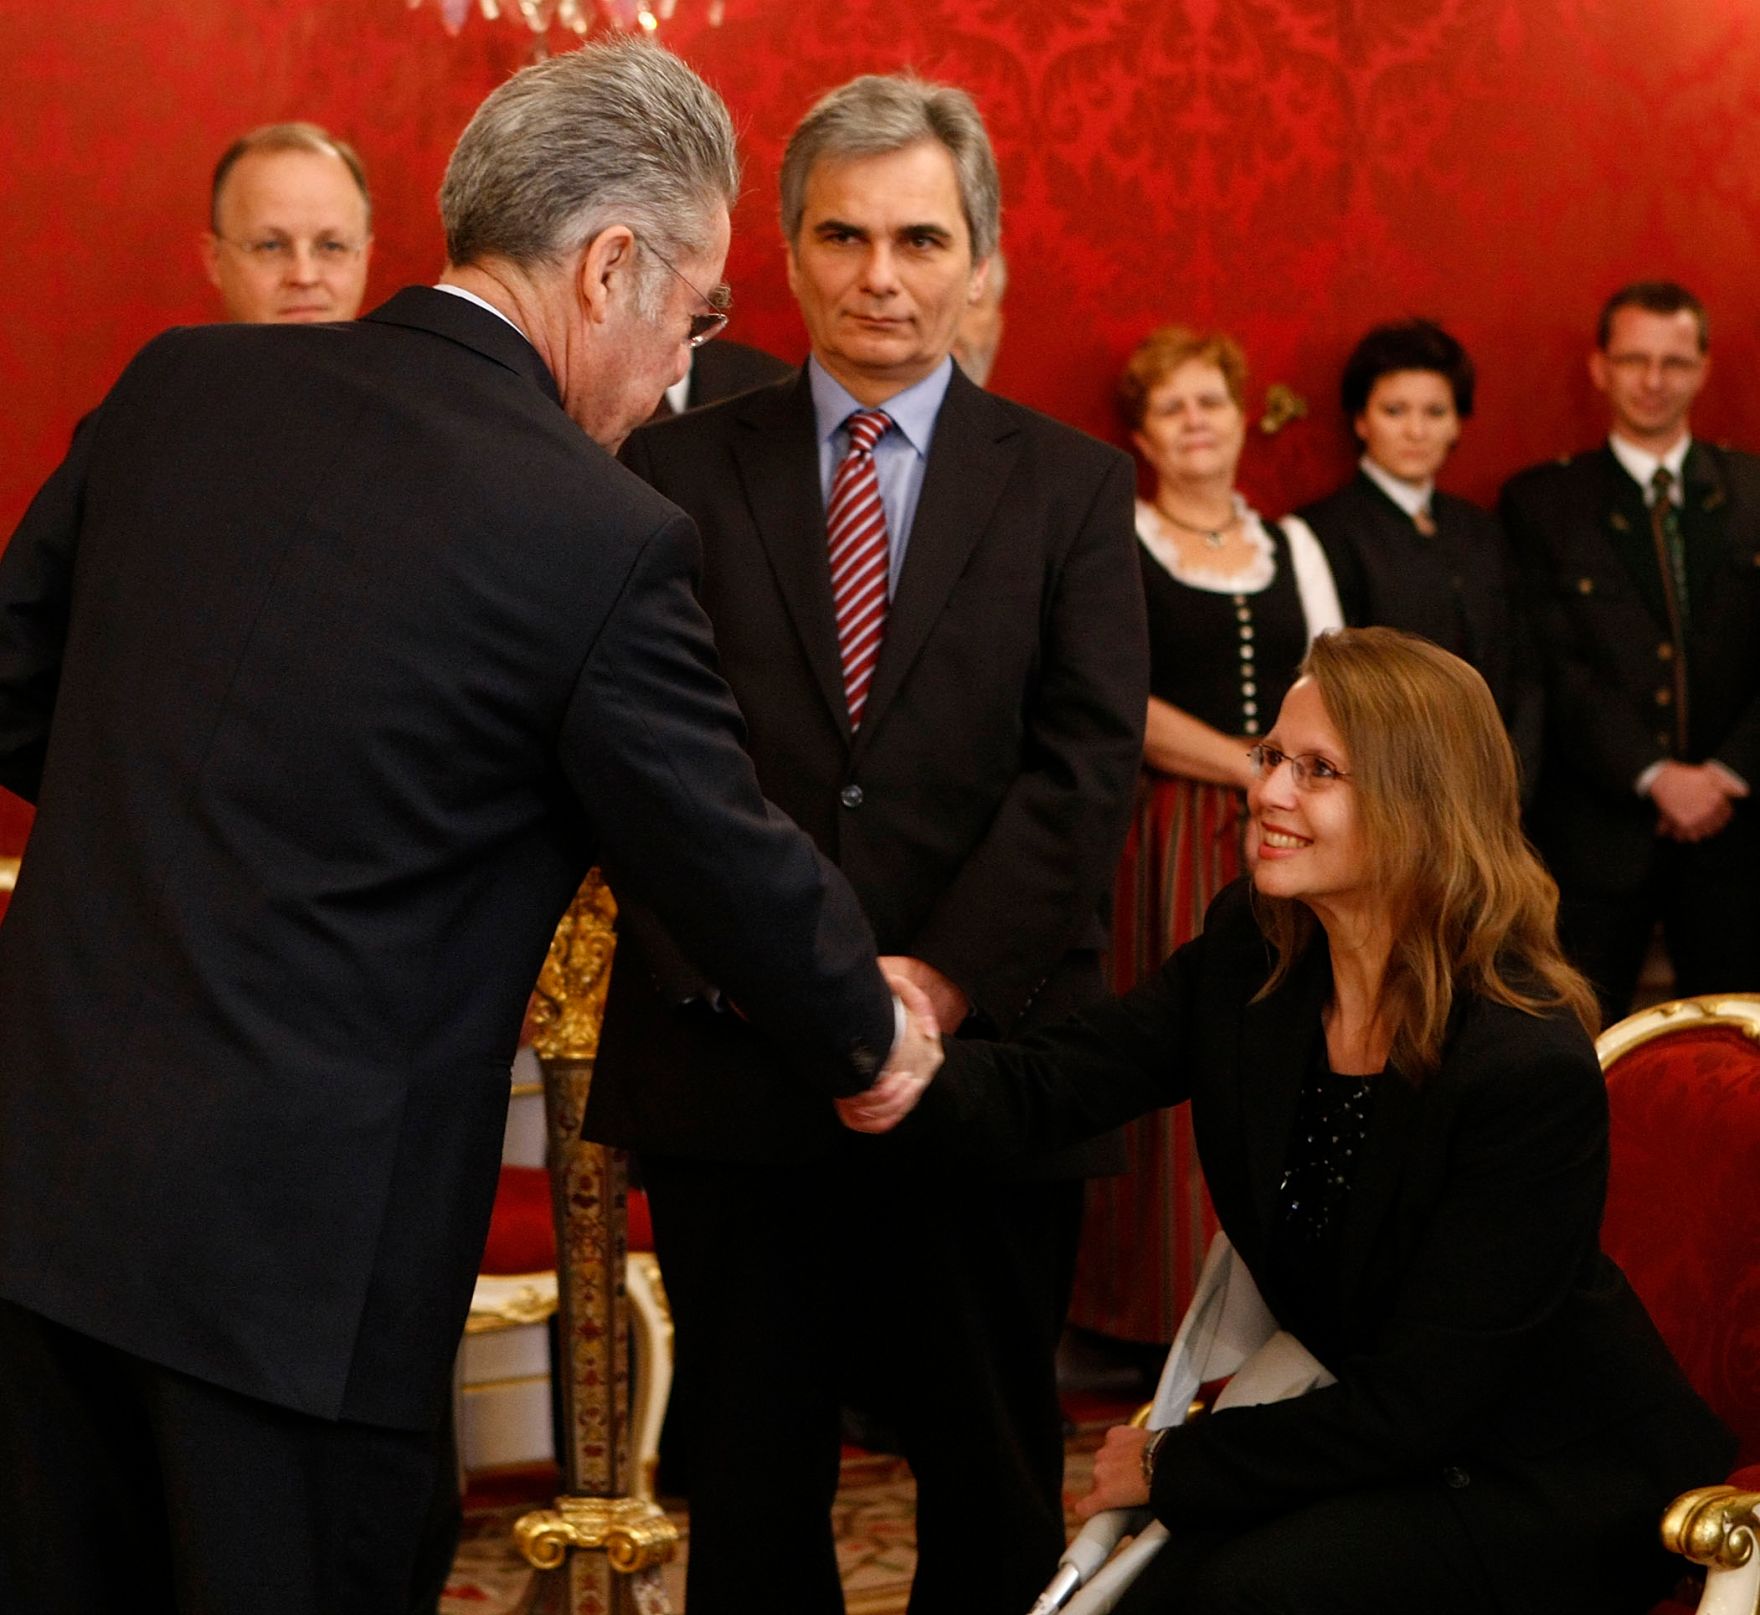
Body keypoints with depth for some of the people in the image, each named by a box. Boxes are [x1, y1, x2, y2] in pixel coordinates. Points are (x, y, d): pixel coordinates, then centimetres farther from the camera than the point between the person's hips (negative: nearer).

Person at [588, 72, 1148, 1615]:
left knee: (994, 1482, 11)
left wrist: (948, 980, -15)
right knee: (747, 1476, 10)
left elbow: (1087, 765, -3)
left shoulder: (1072, 486, 6)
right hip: (731, 1056, 0)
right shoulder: (679, 469, 6)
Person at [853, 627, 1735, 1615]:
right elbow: (1043, 1088, -14)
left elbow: (1414, 1404, -21)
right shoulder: (1253, 958, -4)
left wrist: (1174, 1467, -13)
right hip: (1370, 1426, 6)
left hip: (1558, 1486, -5)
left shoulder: (1532, 1069, -25)